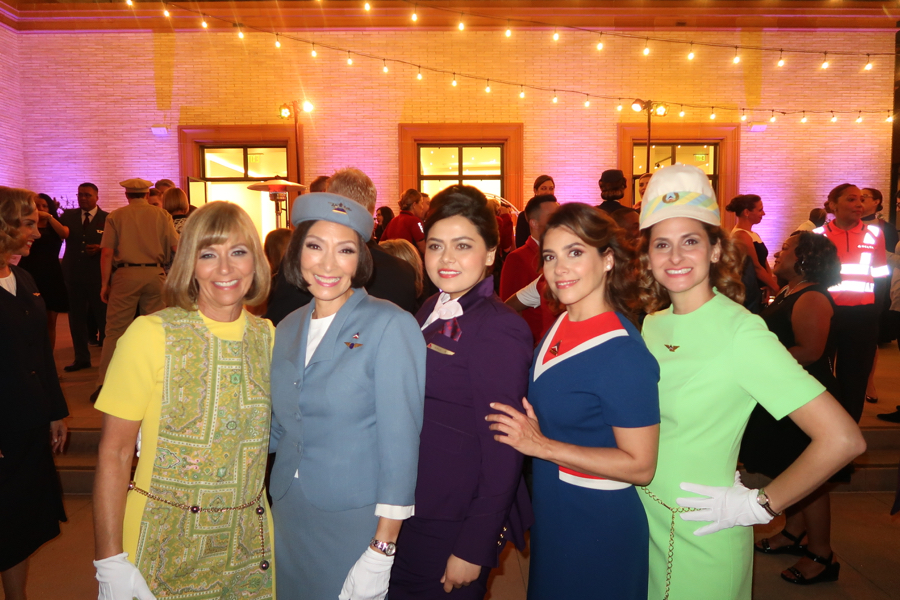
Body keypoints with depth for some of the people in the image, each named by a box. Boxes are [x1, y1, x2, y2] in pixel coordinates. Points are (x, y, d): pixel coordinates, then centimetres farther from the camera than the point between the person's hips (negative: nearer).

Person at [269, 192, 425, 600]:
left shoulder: (390, 325, -15)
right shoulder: (288, 329, 4)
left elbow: (401, 444, -17)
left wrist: (381, 552, -19)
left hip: (357, 525, -5)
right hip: (289, 516, 6)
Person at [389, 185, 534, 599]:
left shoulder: (499, 328, -20)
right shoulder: (432, 310, 4)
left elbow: (502, 450, -19)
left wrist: (474, 549, -16)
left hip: (455, 526, -7)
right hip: (411, 514, 8)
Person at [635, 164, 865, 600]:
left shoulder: (740, 330, -20)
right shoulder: (652, 324, -1)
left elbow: (842, 439, -25)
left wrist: (758, 505, -17)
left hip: (701, 541, -6)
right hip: (645, 524, 6)